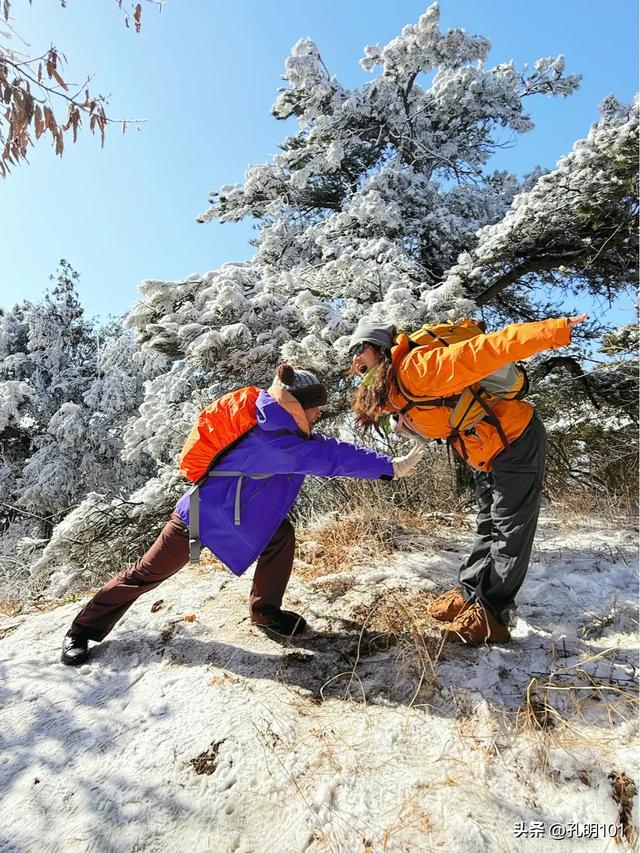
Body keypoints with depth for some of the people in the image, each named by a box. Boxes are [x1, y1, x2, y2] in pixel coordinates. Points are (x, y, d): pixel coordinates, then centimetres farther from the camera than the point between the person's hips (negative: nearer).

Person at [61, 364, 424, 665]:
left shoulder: (280, 430, -4)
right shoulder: (268, 439, -32)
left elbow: (325, 447, 3)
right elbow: (329, 458, -33)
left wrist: (384, 462, -1)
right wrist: (390, 467, -27)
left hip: (230, 514, 9)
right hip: (200, 518, -9)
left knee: (282, 536, -2)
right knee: (147, 574, 5)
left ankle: (266, 610, 13)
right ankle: (83, 632, 26)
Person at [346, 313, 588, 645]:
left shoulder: (415, 368, -25)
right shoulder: (396, 391, 4)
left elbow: (484, 351, -32)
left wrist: (555, 331, -38)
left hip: (516, 441, -10)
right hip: (487, 452, 10)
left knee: (510, 531, 0)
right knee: (487, 527, 18)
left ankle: (490, 616, 9)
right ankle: (469, 594, 31)